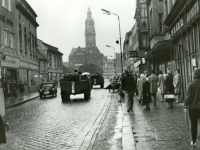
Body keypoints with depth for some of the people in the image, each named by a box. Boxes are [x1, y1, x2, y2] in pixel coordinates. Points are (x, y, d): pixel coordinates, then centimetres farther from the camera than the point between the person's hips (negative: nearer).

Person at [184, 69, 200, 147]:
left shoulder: (191, 84, -11)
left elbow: (188, 96, -13)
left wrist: (186, 104, 3)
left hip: (193, 108, -1)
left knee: (193, 125, 11)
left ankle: (193, 142, 19)